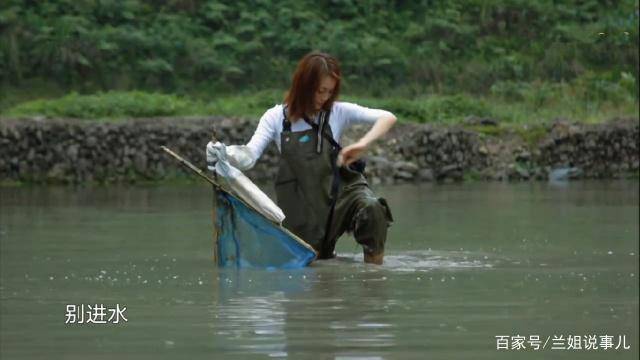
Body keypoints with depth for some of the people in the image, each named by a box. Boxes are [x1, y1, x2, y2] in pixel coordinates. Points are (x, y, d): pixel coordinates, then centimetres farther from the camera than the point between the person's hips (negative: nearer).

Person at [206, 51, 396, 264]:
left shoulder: (337, 112, -3)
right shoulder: (276, 117, -2)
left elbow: (387, 118, -10)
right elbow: (249, 157, -13)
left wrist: (364, 144, -28)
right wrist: (221, 154, -35)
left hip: (340, 190, -1)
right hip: (302, 205, 1)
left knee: (371, 208, -32)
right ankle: (326, 251, 42)